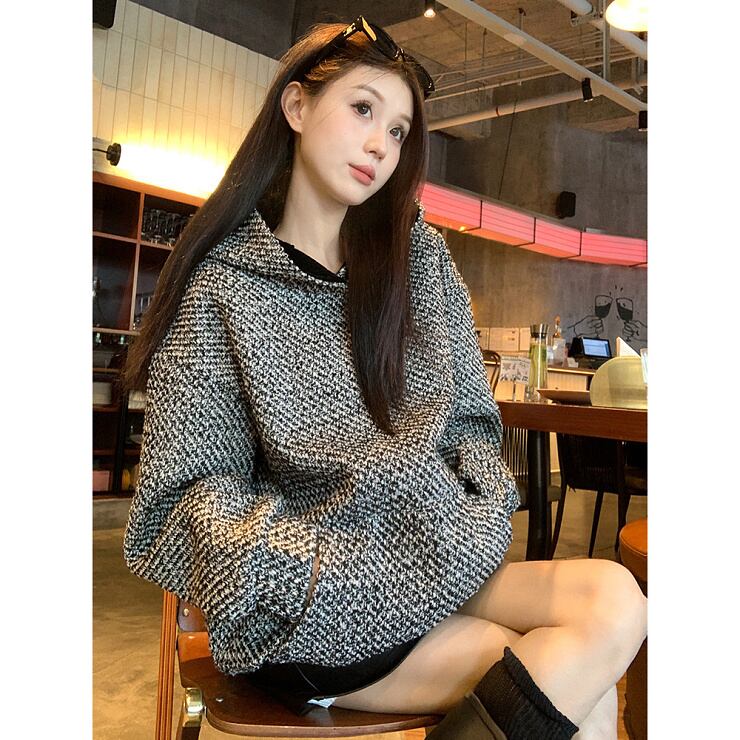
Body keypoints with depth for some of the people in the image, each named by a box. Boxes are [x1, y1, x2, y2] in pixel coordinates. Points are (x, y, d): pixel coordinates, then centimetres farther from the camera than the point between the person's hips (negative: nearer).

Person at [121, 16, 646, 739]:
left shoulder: (420, 255, 8)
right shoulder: (223, 283, -4)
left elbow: (470, 422, 11)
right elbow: (191, 494, -6)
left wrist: (477, 528, -7)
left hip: (443, 569, 5)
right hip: (311, 610, -4)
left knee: (614, 598, -21)